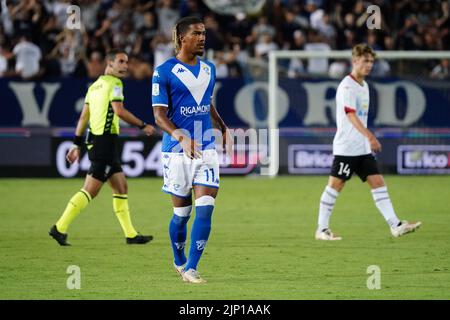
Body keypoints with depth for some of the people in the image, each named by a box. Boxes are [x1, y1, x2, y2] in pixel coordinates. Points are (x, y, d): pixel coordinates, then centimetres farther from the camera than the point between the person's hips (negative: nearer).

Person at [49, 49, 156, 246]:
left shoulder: (95, 85, 18)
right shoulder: (114, 83, -8)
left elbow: (84, 116, 16)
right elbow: (119, 111, -20)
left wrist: (77, 144, 16)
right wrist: (143, 126, -11)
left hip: (94, 140, 10)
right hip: (105, 140, -10)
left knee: (121, 187, 13)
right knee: (90, 191, -10)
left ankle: (131, 234, 14)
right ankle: (60, 228, -11)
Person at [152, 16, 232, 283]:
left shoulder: (209, 69, 11)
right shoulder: (164, 72, -7)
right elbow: (159, 114, -12)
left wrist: (223, 127, 20)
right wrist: (180, 136, -27)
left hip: (207, 149, 4)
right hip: (177, 151, -4)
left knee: (205, 209, -9)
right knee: (182, 213, 4)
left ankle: (191, 268, -5)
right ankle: (179, 263, 28)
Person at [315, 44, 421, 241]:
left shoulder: (364, 85, 15)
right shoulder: (347, 86, -14)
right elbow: (351, 115, -26)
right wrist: (370, 137, -37)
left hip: (363, 148, 8)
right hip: (346, 147, -8)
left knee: (377, 182, 1)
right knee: (335, 185, -2)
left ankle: (395, 226, -4)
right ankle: (321, 230, 5)